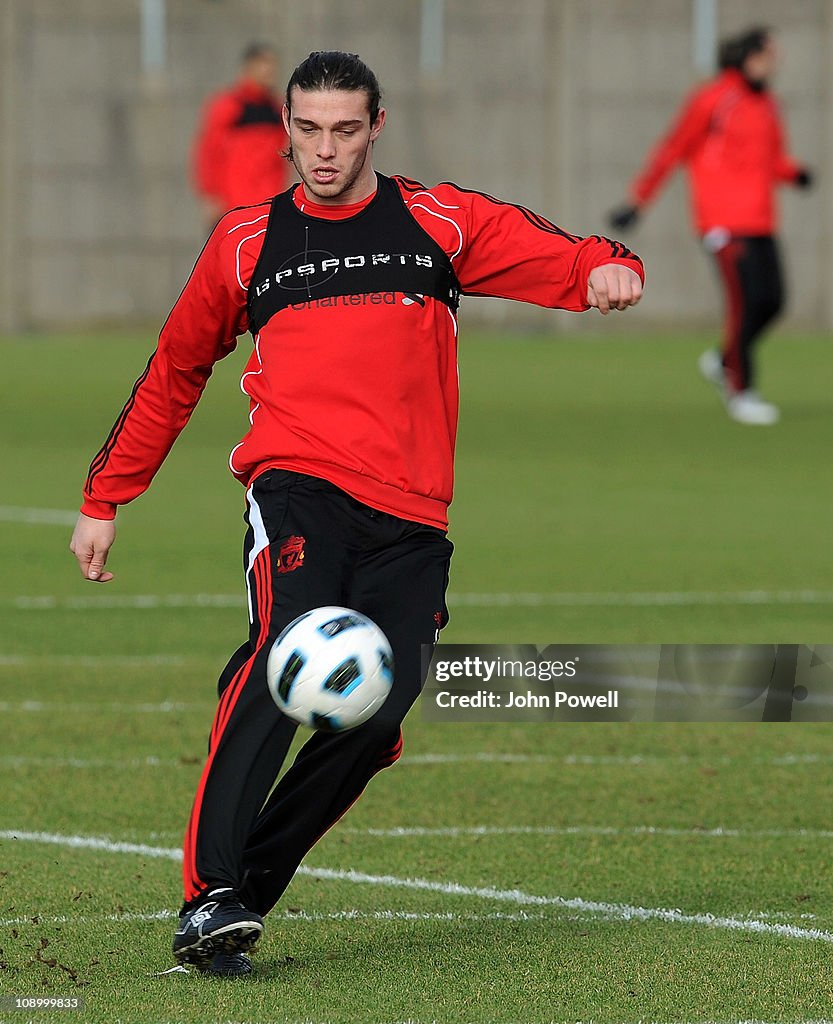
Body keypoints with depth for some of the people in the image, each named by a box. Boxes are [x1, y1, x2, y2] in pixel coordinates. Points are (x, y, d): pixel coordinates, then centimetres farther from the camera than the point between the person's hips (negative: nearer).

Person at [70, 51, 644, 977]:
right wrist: (104, 500, 27)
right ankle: (207, 895, -33)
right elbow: (173, 375, 25)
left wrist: (606, 268, -18)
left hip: (410, 518, 2)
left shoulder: (439, 223, 13)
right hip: (298, 486, -2)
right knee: (287, 649, -28)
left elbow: (553, 256, 6)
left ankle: (245, 892, -2)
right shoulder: (247, 243, 15)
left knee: (377, 713, -14)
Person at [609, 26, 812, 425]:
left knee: (771, 302, 0)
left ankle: (724, 362, 24)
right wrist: (637, 201, -1)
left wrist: (794, 173, 0)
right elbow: (672, 149, -2)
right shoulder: (711, 100, -7)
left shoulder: (767, 105, 14)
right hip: (726, 222, -7)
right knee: (746, 302, -12)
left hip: (760, 221, 7)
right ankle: (740, 391, -1)